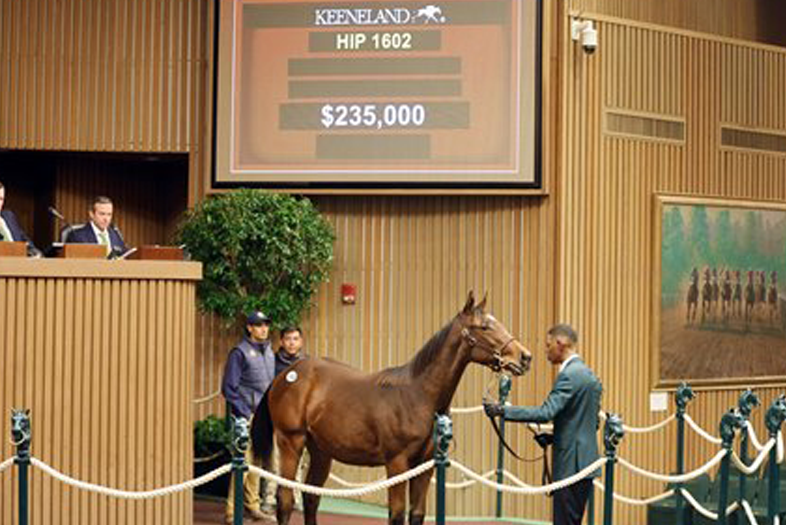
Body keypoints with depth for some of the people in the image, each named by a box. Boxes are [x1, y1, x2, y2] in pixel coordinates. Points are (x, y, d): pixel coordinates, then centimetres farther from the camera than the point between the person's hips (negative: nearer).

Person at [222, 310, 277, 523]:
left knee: (257, 462, 14)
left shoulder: (269, 352, 14)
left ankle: (252, 505, 25)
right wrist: (242, 414, -14)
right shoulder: (240, 352, -9)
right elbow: (229, 387, -11)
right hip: (247, 416, -7)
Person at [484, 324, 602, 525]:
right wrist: (554, 435, 17)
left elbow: (546, 412, -24)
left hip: (571, 464, -10)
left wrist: (502, 411, -23)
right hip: (585, 462, 10)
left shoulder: (569, 375, -15)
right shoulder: (589, 375, 15)